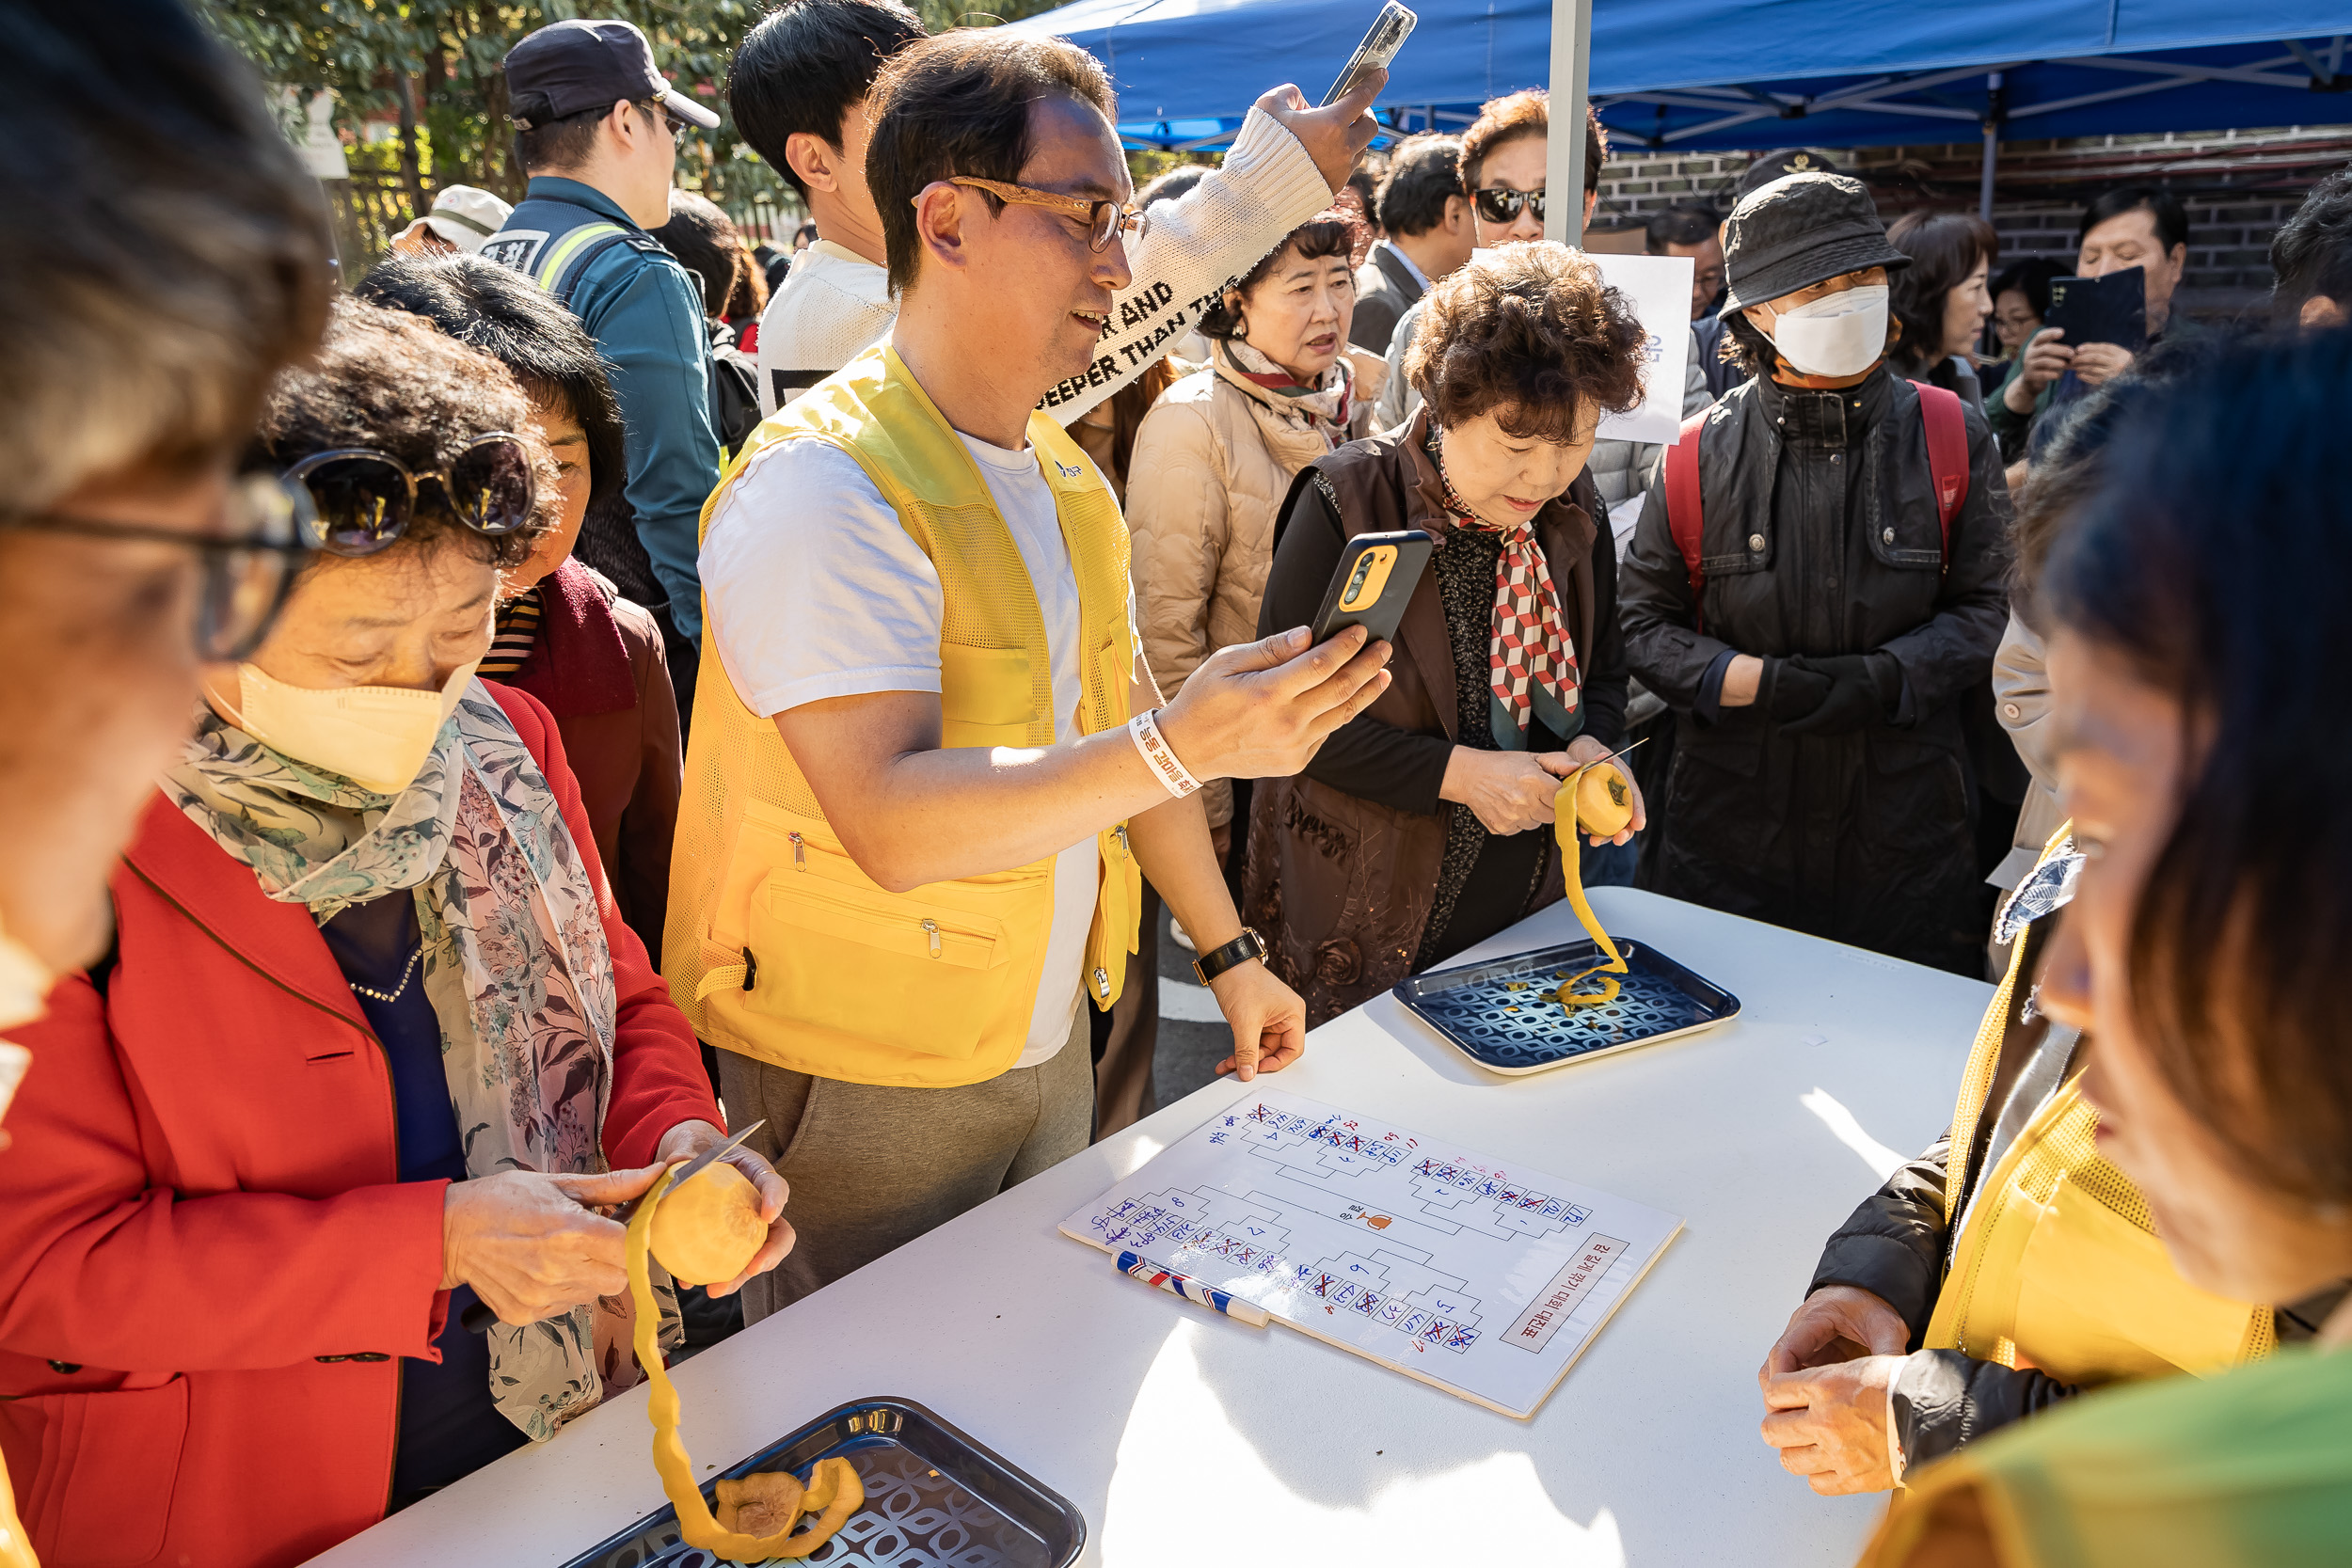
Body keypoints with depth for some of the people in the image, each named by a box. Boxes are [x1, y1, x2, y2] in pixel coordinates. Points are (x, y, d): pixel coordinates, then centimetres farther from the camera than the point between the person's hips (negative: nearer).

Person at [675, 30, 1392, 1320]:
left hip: (1049, 1050, 8)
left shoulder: (1062, 476, 9)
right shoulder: (820, 487, -20)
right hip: (867, 1086, -7)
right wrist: (1184, 748, -39)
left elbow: (1119, 722, 15)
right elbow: (893, 823, -30)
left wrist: (1229, 951, 14)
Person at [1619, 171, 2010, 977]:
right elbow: (1643, 621, 1)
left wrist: (1881, 679, -16)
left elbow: (1988, 607, 2)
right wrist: (1748, 681, -16)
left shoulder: (1950, 440, 2)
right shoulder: (1702, 454, -1)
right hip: (1729, 828, 0)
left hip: (1903, 826, 1)